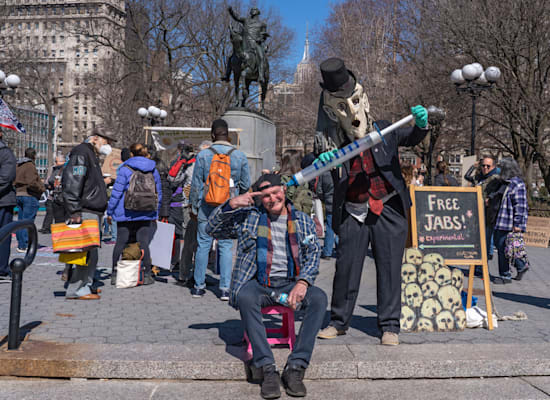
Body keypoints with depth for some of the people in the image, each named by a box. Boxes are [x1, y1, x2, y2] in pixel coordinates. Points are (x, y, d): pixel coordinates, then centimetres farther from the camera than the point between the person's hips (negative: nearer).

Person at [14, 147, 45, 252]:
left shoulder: (19, 166, 14)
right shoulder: (30, 166, -13)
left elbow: (14, 182, 14)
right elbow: (32, 183, -21)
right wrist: (41, 189, -8)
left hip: (19, 195, 9)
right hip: (29, 196, -9)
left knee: (20, 221, 12)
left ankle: (20, 244, 18)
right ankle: (23, 246, -7)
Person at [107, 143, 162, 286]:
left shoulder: (125, 169, -6)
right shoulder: (153, 170, 7)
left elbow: (116, 192, -7)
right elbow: (159, 193, 13)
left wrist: (110, 211, 2)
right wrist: (155, 212, 23)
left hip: (126, 214, -3)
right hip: (146, 214, 3)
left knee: (120, 242, 6)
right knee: (144, 243, 4)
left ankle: (115, 274, 10)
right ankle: (147, 275, 3)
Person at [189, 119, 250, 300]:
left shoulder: (203, 155, -4)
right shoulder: (240, 156, 0)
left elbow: (196, 184, -2)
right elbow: (246, 184, 4)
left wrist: (193, 207, 7)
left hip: (207, 205, -1)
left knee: (203, 244, 7)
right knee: (226, 246, 5)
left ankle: (199, 286, 13)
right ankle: (225, 288, 4)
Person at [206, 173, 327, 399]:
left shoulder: (303, 221, 13)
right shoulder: (248, 217, 10)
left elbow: (314, 254, 5)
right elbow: (212, 230, 8)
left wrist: (303, 282, -14)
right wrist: (230, 205, -8)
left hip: (291, 284, 2)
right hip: (258, 284, -1)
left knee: (319, 298, -28)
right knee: (246, 296, -36)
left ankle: (295, 368, -25)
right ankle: (268, 370, -32)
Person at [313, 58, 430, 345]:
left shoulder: (384, 131, 5)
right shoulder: (336, 144, 3)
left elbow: (412, 138, 2)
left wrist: (421, 124, -21)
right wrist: (321, 162, -26)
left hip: (388, 209, 0)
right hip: (353, 213, 1)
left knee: (389, 267, 2)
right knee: (346, 266, 3)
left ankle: (389, 326, 12)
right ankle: (339, 321, 20)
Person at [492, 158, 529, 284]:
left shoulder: (517, 185, -17)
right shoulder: (509, 183, 14)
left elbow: (520, 206, -19)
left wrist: (517, 224, -20)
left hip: (510, 224, -10)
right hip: (503, 223, 10)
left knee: (503, 247, -5)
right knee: (498, 243, 13)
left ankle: (505, 276, 7)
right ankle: (521, 266, 24)